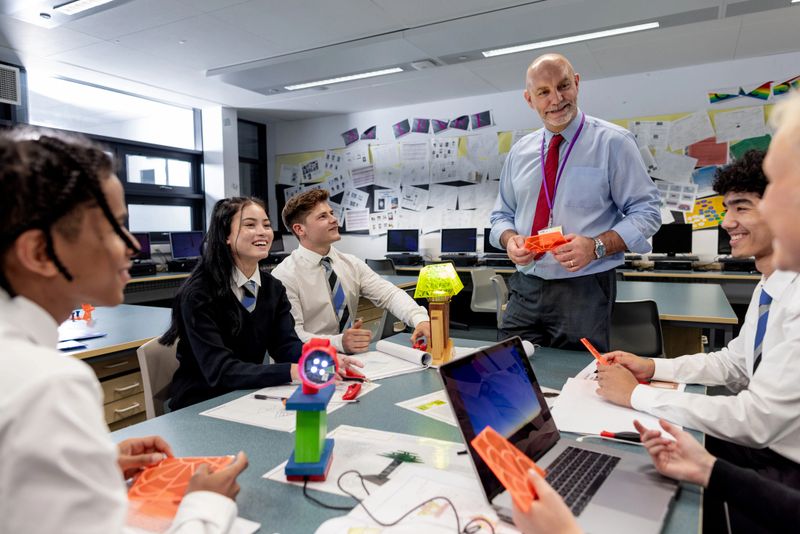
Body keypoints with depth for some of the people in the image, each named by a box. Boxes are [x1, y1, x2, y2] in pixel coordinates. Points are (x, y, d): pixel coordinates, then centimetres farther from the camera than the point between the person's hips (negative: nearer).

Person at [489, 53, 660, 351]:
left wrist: (597, 246, -20)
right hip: (524, 290, 4)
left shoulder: (613, 143, -4)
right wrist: (510, 239, -7)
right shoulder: (519, 153, 10)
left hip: (584, 292, -3)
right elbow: (502, 215, 16)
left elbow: (645, 212, -4)